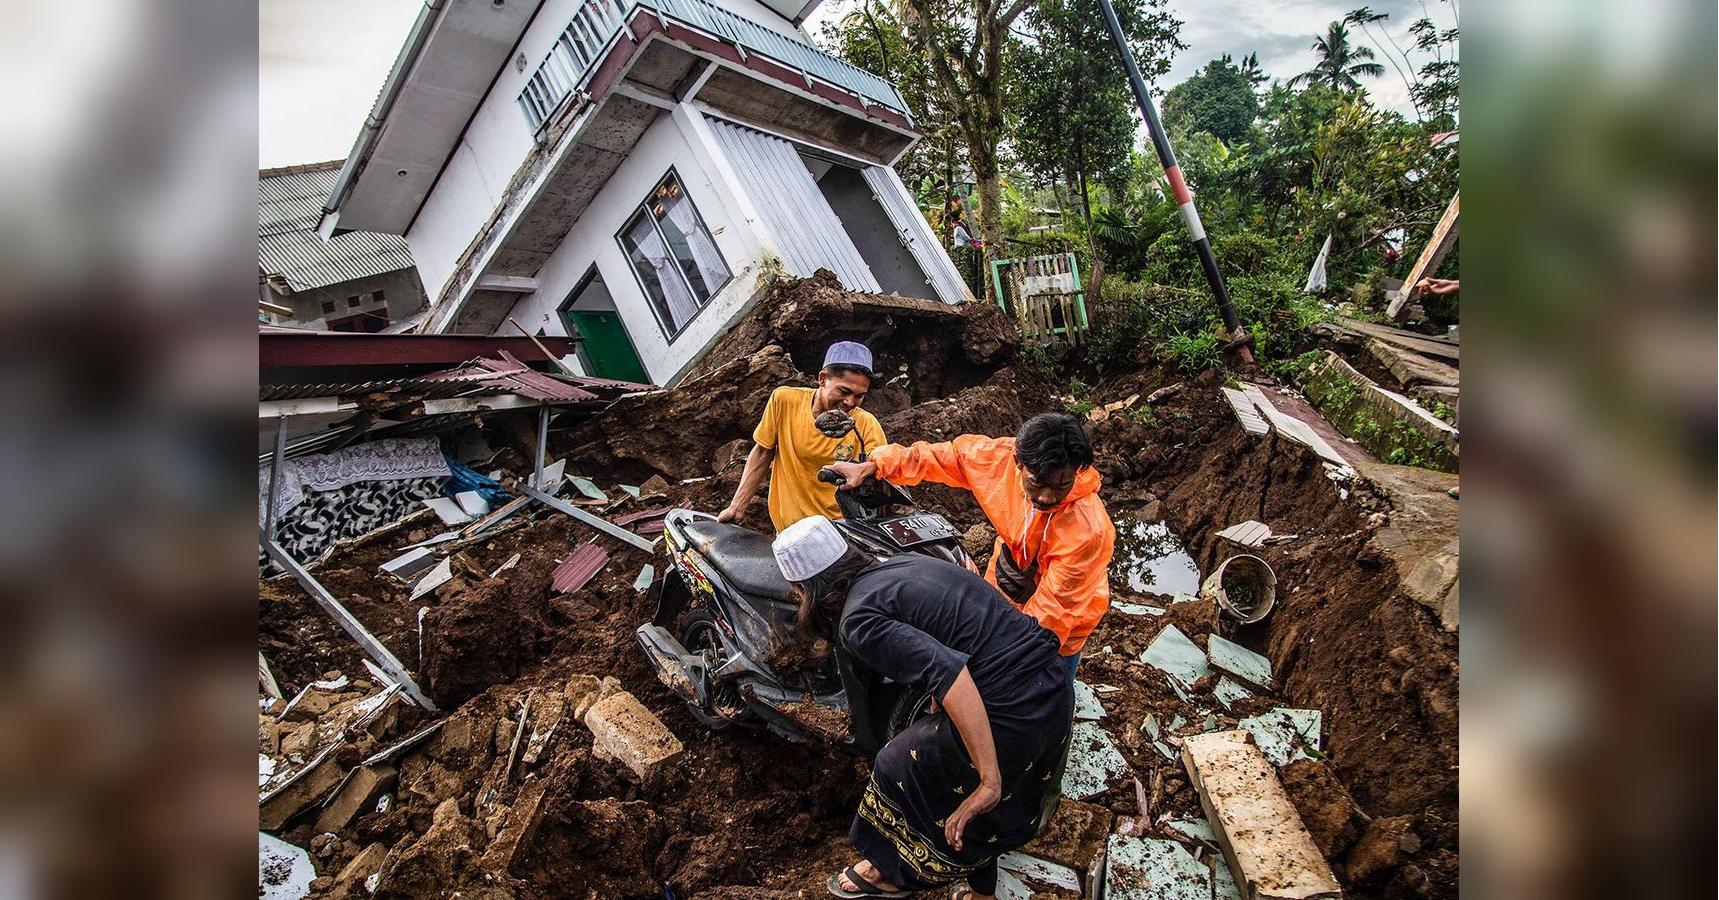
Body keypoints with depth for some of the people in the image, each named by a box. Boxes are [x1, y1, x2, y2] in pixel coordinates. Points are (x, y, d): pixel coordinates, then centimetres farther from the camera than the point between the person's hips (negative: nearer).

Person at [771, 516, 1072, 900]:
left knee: (899, 768, 18)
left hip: (1009, 715, -7)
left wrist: (989, 782, -23)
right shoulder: (902, 563, 12)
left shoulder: (858, 620, -14)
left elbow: (948, 672, -28)